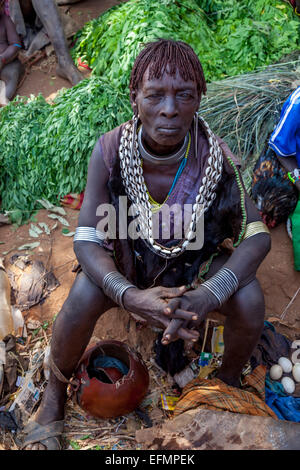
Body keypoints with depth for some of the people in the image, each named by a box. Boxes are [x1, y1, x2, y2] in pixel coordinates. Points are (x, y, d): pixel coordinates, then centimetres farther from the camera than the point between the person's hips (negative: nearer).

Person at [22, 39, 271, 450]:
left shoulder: (215, 154, -22)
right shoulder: (110, 150, -24)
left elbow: (257, 235, -23)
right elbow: (86, 239, -24)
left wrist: (209, 295, -41)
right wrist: (131, 296, -42)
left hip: (197, 256, 1)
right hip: (128, 252, 0)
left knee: (249, 301, -24)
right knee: (82, 299, -28)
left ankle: (229, 382, 11)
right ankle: (54, 394, 5)